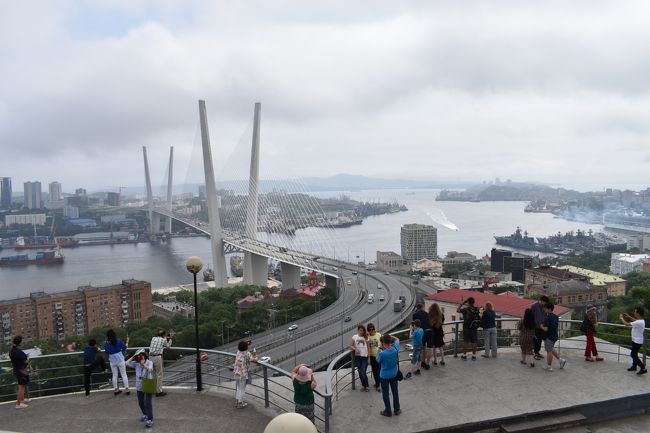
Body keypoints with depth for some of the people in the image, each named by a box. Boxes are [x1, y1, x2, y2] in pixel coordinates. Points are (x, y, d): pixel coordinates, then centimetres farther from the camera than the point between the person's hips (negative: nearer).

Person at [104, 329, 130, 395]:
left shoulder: (106, 344, -9)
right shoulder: (118, 341, -14)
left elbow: (106, 351, 5)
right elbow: (124, 347, -4)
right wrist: (127, 342, 9)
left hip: (112, 362, 2)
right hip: (120, 360, -2)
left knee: (114, 375, 16)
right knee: (124, 374, 7)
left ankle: (115, 389, 23)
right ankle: (126, 389, 9)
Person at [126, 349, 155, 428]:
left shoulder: (149, 362, -14)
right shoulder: (136, 363, -2)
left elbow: (150, 370, -31)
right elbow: (127, 363, -9)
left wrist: (143, 364, -40)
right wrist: (133, 357, -10)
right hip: (139, 386, 5)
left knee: (148, 403, -5)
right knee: (141, 402, 19)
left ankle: (150, 420, 1)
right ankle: (145, 414, 42)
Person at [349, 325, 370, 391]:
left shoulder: (366, 337, -1)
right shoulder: (354, 337, 0)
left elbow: (368, 347, 2)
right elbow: (350, 346, 1)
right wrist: (355, 349, -17)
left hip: (365, 356, -2)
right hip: (357, 356, 2)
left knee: (363, 372, -7)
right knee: (360, 372, 9)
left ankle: (366, 386, 10)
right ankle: (363, 385, 25)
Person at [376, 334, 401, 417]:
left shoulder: (382, 353, -31)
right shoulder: (395, 349, -19)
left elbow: (378, 360, -8)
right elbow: (397, 339, 3)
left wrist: (381, 349, -7)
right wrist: (388, 336, -6)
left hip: (384, 376, -4)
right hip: (394, 375, 4)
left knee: (385, 394, 14)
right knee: (395, 392, 21)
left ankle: (388, 411, 25)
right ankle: (397, 409, 34)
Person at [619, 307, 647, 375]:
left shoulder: (638, 322, -30)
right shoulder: (641, 320, 1)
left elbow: (627, 324, -27)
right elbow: (635, 320, 25)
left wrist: (621, 318, -11)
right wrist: (628, 317, 18)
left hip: (637, 342, -10)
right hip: (636, 341, 10)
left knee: (633, 355, -3)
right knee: (634, 354, 21)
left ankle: (643, 368, 0)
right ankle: (634, 366, 35)